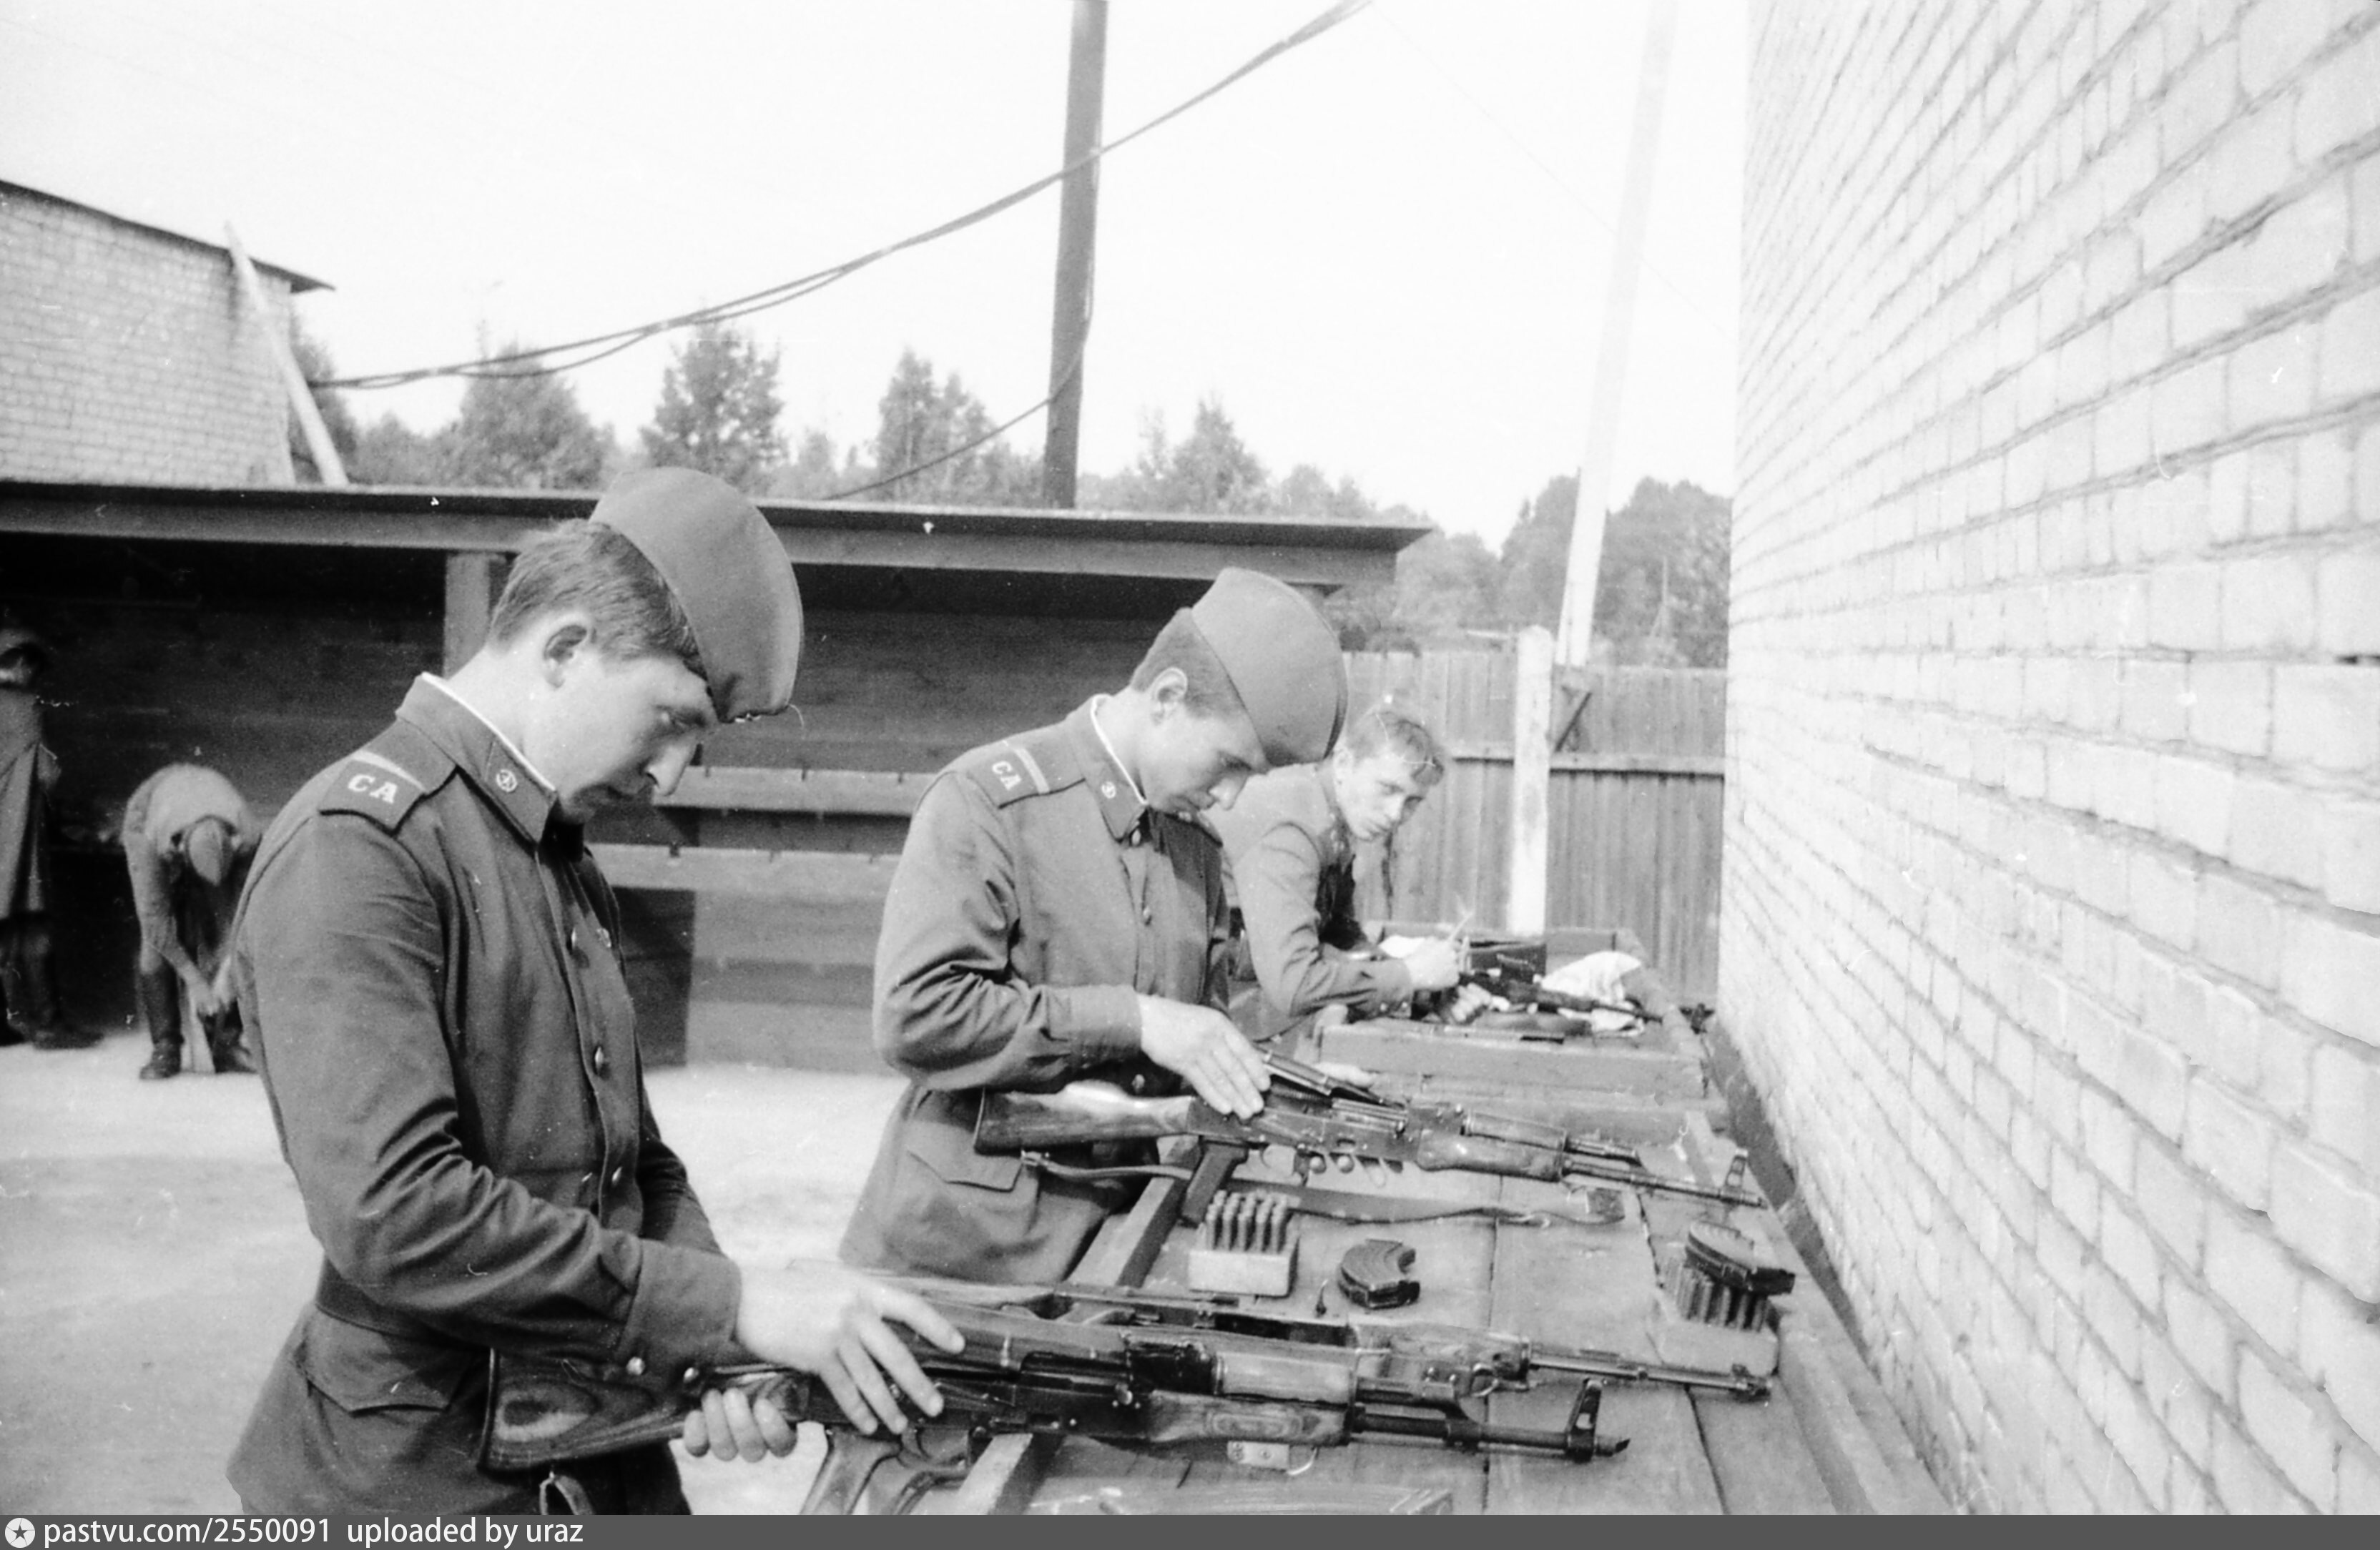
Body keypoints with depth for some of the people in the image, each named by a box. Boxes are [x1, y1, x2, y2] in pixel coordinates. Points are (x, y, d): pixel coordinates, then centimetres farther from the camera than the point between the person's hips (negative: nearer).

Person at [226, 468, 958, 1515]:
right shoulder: (356, 847, -17)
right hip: (420, 1482, -8)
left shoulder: (566, 863, 11)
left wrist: (721, 1348, -5)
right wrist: (732, 1305, -25)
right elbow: (391, 1211, -28)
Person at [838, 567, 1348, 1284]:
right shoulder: (986, 800, -12)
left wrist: (1243, 1078, -2)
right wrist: (1133, 1021, -23)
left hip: (1118, 1233, 6)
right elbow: (915, 1015, -21)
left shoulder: (1195, 844, 10)